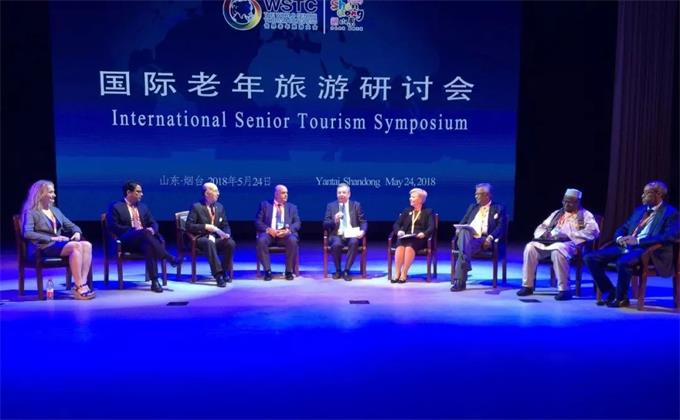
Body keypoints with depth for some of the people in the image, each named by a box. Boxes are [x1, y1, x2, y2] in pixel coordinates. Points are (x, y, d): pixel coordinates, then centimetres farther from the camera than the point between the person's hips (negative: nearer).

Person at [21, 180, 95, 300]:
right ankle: (79, 287, -33)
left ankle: (83, 284, -31)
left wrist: (77, 232, -1)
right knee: (76, 246, -33)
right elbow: (27, 233, -14)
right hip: (44, 247, -7)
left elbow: (71, 225, 24)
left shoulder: (55, 210, 23)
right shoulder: (31, 212, 1)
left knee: (87, 245, -23)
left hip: (60, 244, 7)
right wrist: (51, 238, -18)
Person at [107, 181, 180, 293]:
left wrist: (152, 229, -9)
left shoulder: (143, 207, 23)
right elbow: (114, 227, -5)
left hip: (144, 239, 5)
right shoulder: (116, 207, 6)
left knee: (149, 245, -34)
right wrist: (134, 230, -16)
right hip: (127, 241, -5)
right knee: (145, 232, -36)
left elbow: (153, 223, 17)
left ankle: (155, 281, -41)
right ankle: (169, 258, -39)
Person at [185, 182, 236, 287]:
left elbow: (225, 225, 14)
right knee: (209, 243, -40)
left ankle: (225, 272, -13)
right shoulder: (196, 207, -1)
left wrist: (226, 234, -9)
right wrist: (205, 226, -17)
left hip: (216, 237, 4)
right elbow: (189, 226, -7)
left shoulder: (220, 206, 14)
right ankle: (218, 275, -43)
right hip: (201, 238, -4)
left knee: (231, 243, -27)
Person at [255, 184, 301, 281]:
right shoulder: (265, 204, 14)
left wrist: (288, 230, -14)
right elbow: (258, 221, 5)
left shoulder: (292, 207, 19)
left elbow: (297, 223, 7)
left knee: (293, 240, -33)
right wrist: (268, 229, -15)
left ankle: (289, 271, -19)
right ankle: (267, 270, -21)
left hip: (285, 234, 1)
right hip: (269, 233, 0)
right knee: (261, 240, -34)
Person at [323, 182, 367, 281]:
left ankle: (346, 271, -22)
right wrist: (334, 221, -16)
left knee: (354, 242, -34)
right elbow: (325, 224, 5)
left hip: (351, 235, 0)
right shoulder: (331, 206, 11)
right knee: (336, 244, -33)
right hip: (337, 235, 0)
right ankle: (338, 270, -8)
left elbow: (363, 222, 7)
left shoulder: (356, 205, 12)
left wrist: (362, 231, -14)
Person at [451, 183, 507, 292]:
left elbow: (501, 227, 1)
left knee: (468, 246, -37)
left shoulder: (498, 208, 14)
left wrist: (490, 237, -18)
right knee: (464, 231, -37)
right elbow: (463, 222, 21)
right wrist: (459, 229, -4)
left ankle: (459, 281, -44)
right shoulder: (472, 207, 29)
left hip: (483, 239, -3)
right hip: (467, 237, 3)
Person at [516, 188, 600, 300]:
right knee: (530, 247, -22)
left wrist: (569, 235, -15)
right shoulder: (557, 213, 26)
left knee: (557, 251, -40)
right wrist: (545, 233, -1)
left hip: (571, 243, -5)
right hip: (549, 242, 5)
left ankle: (564, 289, -31)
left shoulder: (585, 215, 9)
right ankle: (527, 286, -16)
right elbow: (541, 227, 25)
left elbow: (593, 231, -9)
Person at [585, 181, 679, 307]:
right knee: (591, 258, -11)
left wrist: (638, 241, -21)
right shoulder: (639, 210, 22)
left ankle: (621, 298, -13)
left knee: (623, 262, -39)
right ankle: (611, 292, 1)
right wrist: (619, 238, -1)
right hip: (626, 247, 7)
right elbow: (623, 228, 25)